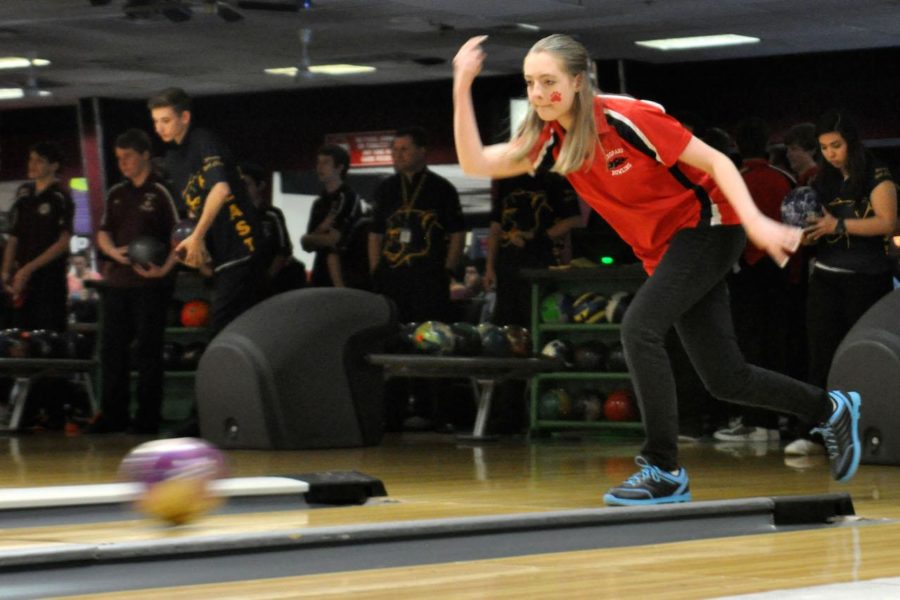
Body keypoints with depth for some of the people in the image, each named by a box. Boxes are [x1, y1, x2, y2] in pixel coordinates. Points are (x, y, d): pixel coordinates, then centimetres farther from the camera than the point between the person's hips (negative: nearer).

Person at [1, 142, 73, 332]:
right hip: (22, 281, 6)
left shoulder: (60, 198, -4)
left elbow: (63, 243, -10)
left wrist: (29, 269, -15)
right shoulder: (24, 193, 14)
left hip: (50, 279, -6)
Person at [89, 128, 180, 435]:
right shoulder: (116, 194, 16)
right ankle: (113, 414, 13)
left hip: (150, 283, -6)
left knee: (148, 350, -3)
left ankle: (148, 417, 1)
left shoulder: (161, 192, -3)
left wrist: (165, 268, -21)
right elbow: (103, 233, 17)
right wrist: (114, 252, -5)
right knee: (111, 348, 6)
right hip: (116, 280, 6)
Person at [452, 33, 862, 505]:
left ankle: (665, 471, -16)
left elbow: (716, 162, -18)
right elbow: (475, 163, -9)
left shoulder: (627, 119, -23)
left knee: (639, 328, -25)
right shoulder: (552, 140, -4)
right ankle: (831, 409, 33)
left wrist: (755, 222, -28)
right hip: (663, 251, 7)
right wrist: (462, 87, -17)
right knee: (725, 381, 8)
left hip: (707, 225, -7)